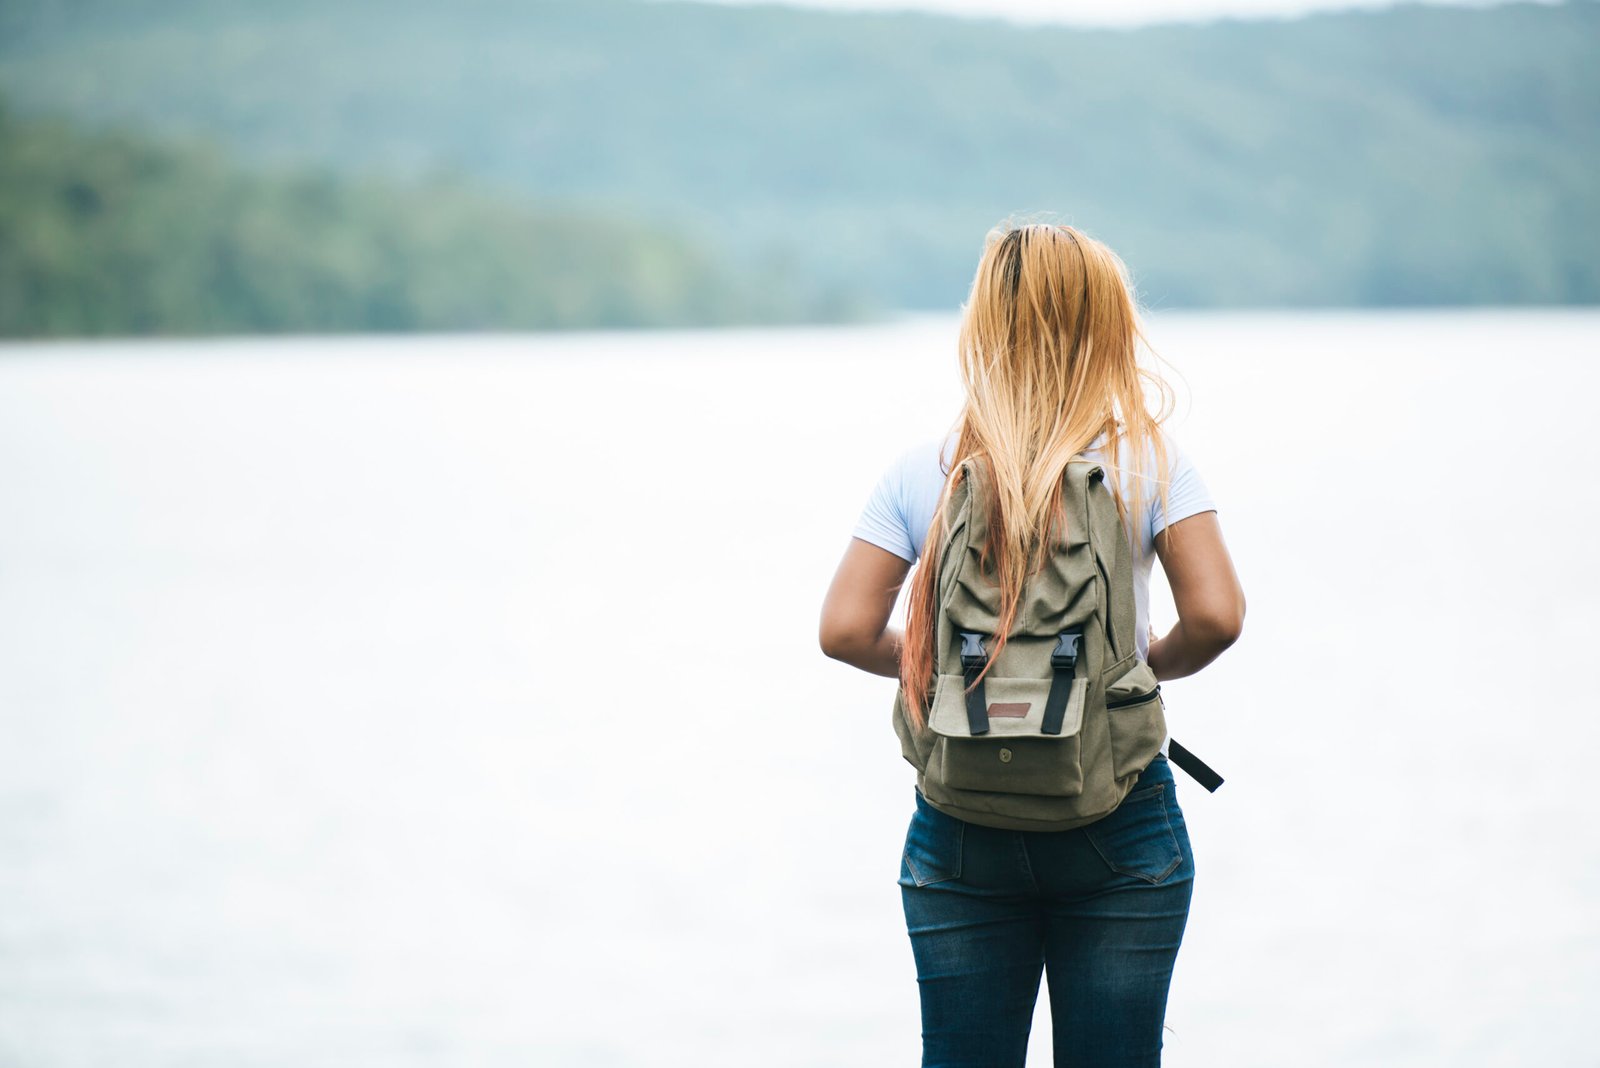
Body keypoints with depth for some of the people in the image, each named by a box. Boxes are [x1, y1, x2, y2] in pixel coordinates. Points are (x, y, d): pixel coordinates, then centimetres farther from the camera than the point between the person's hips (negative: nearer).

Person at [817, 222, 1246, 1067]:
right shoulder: (1150, 460, -4)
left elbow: (845, 631, -5)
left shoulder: (920, 473, -1)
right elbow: (1216, 616, -11)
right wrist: (1155, 662, 9)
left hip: (959, 830, 1)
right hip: (1120, 827, -1)